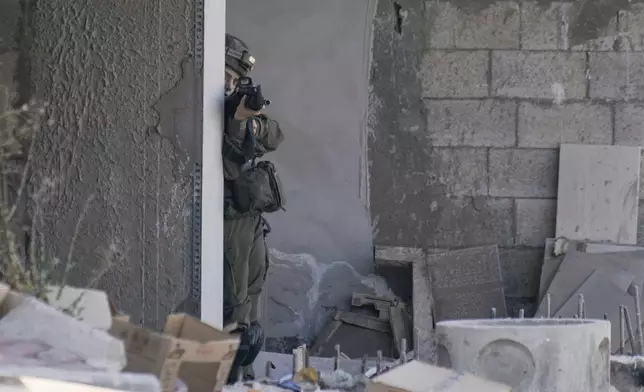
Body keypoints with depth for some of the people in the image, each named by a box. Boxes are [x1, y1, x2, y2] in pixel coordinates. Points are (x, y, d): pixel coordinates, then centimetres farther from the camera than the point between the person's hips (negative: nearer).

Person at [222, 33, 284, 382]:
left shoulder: (234, 105, 11)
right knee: (232, 301, -8)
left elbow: (275, 138, 6)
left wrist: (258, 125, -13)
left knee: (251, 292, 14)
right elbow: (226, 166, -20)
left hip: (252, 218, 9)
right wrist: (238, 122, -27)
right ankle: (229, 376, -4)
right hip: (229, 220, -9)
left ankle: (244, 372, 23)